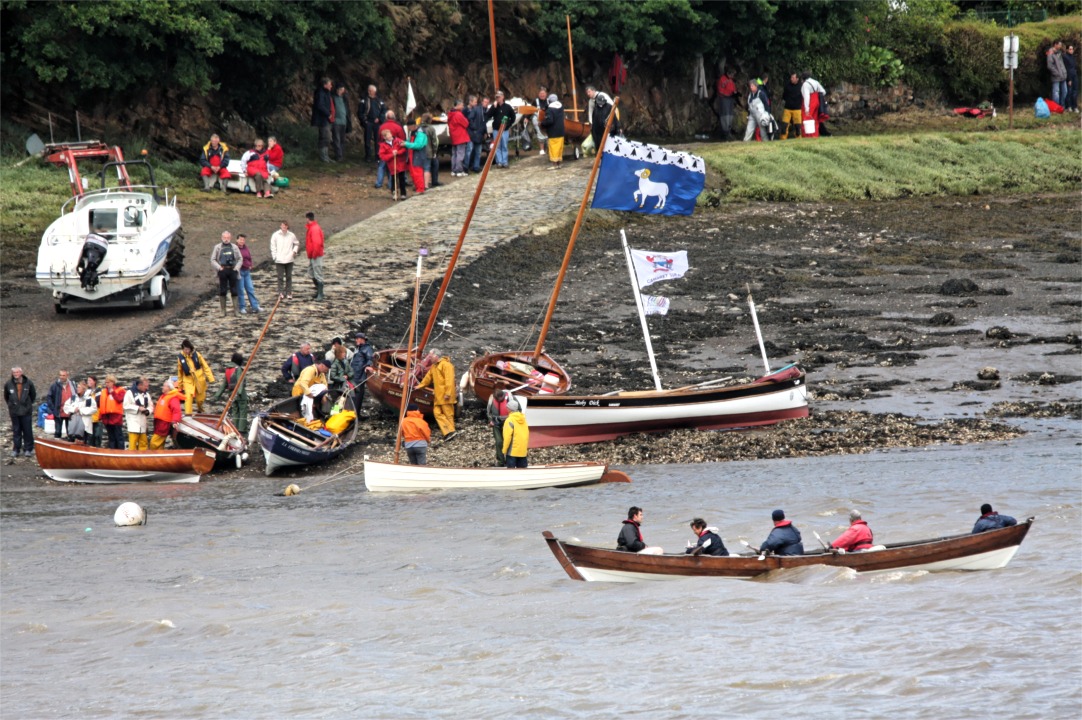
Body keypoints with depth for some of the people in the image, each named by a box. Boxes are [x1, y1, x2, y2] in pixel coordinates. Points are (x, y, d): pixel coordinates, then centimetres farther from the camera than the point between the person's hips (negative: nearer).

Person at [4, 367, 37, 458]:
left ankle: (28, 449, 9)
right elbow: (6, 397, 14)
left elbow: (33, 395, 10)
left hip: (26, 412, -1)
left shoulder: (28, 383, -4)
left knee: (28, 431, 1)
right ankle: (16, 449, 13)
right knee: (16, 431, 6)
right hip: (14, 412, 1)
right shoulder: (8, 384, -2)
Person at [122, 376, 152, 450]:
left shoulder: (146, 394, 15)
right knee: (133, 444, -13)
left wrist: (147, 411, -6)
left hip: (142, 421, 7)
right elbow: (126, 406, -12)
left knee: (143, 444, 8)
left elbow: (150, 406, 16)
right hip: (133, 421, -7)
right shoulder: (130, 392, -5)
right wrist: (138, 408, -14)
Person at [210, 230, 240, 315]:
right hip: (222, 271, -1)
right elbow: (213, 260, 5)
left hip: (232, 270, 1)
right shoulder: (218, 247, 5)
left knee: (234, 291, 1)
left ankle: (235, 310, 5)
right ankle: (223, 310, 6)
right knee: (222, 292, 0)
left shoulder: (234, 247, 10)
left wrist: (236, 267, -1)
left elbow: (240, 259, 14)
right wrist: (219, 267, -8)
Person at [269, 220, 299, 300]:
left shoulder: (291, 235, 0)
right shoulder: (276, 235, -4)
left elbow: (297, 243, 16)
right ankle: (281, 293, 7)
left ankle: (289, 293, 14)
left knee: (289, 277, 7)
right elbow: (273, 247, -1)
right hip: (279, 260, -2)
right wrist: (275, 257, -7)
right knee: (280, 277, 1)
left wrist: (295, 251, 0)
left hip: (289, 260, 2)